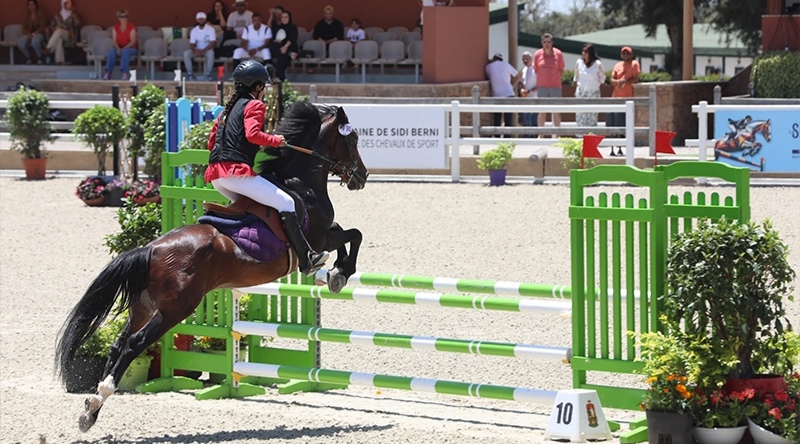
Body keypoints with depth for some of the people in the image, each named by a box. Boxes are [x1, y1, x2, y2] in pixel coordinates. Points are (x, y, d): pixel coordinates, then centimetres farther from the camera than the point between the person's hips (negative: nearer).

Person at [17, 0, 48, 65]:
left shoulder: (41, 14, -1)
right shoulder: (27, 15, 12)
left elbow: (43, 27, -7)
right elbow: (24, 28, 8)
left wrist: (34, 34, -19)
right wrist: (29, 34, -13)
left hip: (39, 34, -4)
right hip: (29, 34, 4)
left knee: (35, 41, -42)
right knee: (20, 43, -30)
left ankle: (39, 57, -15)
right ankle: (28, 57, -3)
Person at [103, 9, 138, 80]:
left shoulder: (132, 27, -9)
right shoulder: (115, 27, 2)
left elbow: (133, 42, -13)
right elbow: (114, 41, -1)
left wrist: (123, 48, -24)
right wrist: (118, 49, -21)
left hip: (130, 48, -3)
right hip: (119, 48, 3)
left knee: (125, 51, -38)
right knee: (111, 51, -30)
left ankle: (125, 72, -36)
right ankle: (108, 72, -32)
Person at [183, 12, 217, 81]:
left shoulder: (210, 29, -9)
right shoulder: (194, 30, 1)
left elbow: (213, 43, -17)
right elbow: (192, 44, 0)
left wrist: (203, 51, -28)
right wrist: (195, 51, -24)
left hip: (207, 50, -3)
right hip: (197, 50, 3)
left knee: (211, 53, -39)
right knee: (186, 53, -25)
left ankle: (208, 74, -29)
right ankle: (189, 74, -20)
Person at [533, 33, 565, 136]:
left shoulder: (558, 54, -1)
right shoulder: (537, 54, 0)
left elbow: (561, 70, 9)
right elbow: (535, 70, 10)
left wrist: (555, 78, 2)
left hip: (555, 86, 0)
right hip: (542, 87, 0)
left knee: (556, 112, 3)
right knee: (542, 111, 2)